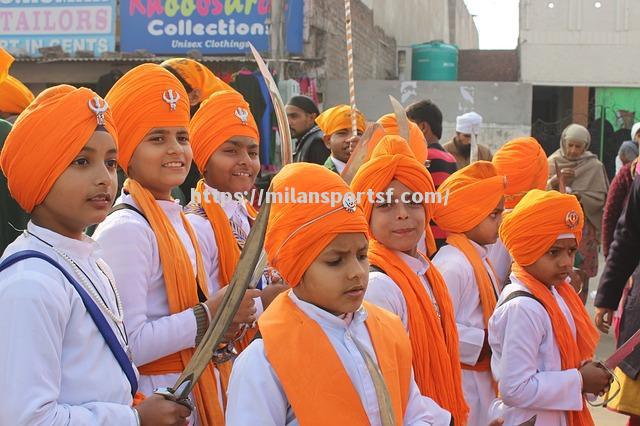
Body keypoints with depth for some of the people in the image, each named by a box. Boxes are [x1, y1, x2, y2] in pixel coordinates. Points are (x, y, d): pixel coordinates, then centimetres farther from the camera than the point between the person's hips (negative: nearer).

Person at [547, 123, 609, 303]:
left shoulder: (594, 166, 1)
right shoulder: (553, 162, 4)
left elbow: (601, 197, -1)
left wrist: (579, 196, -17)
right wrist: (555, 180, -19)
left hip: (584, 227, -1)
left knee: (579, 275, -2)